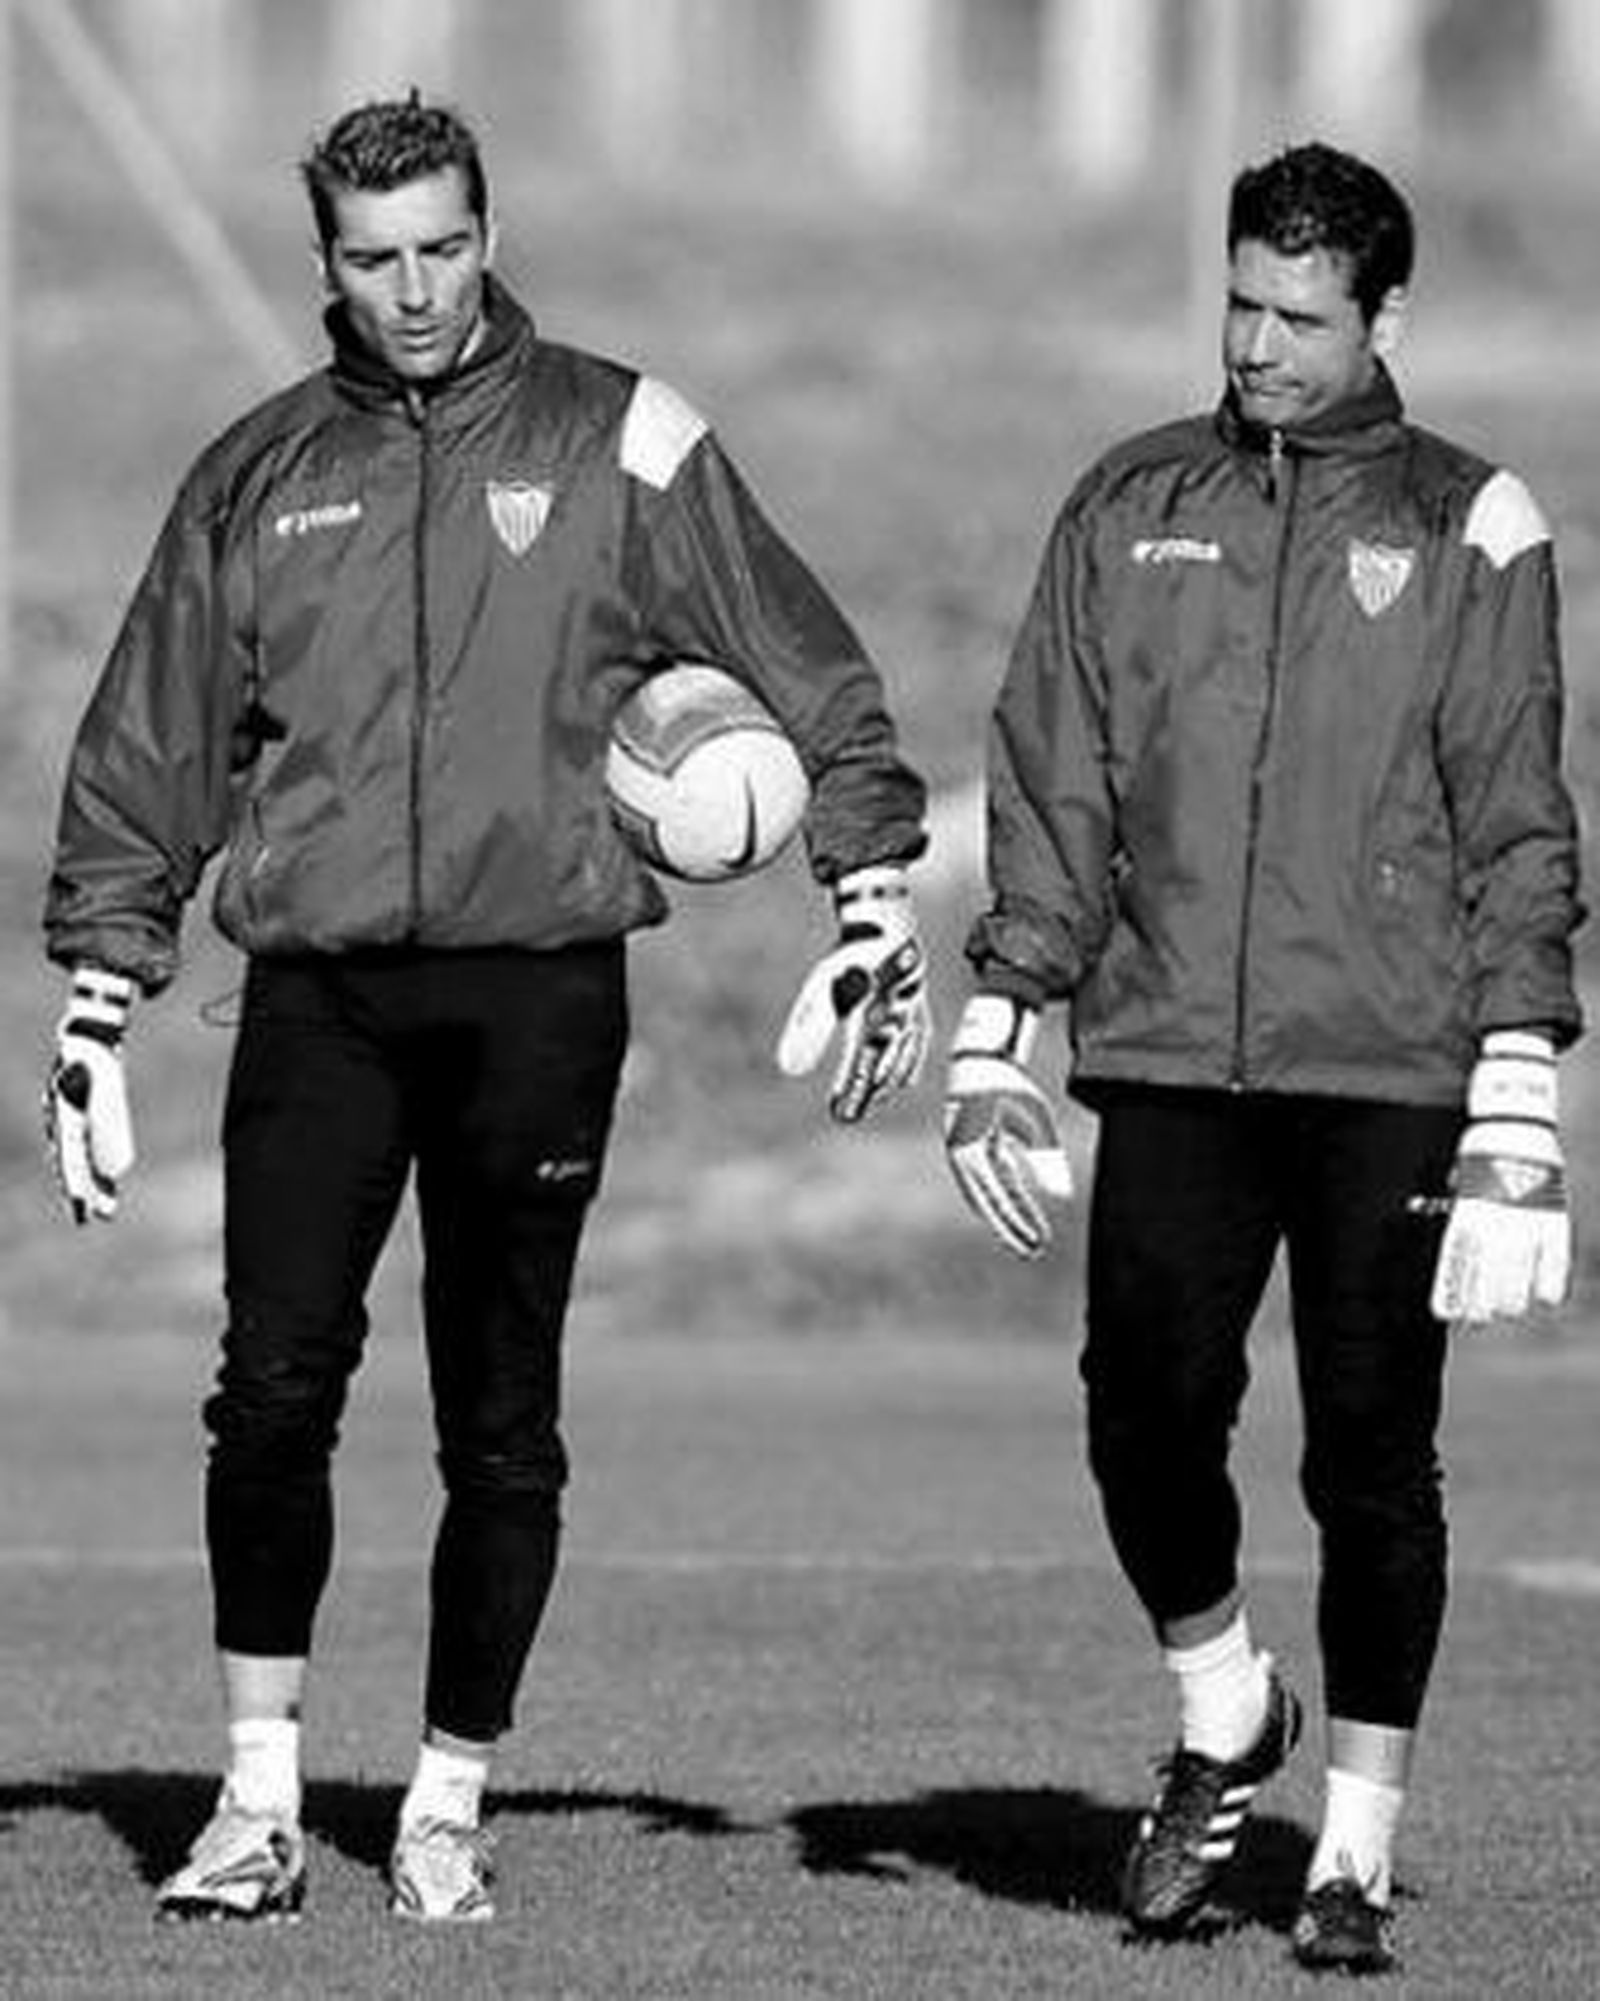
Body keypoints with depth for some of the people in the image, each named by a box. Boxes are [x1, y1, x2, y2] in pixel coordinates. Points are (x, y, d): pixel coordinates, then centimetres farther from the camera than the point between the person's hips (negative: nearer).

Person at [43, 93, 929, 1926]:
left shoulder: (616, 445, 4)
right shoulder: (256, 479, 11)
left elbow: (810, 672, 7)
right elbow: (145, 759, 15)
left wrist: (873, 908, 1)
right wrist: (93, 1027, 10)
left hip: (540, 996, -1)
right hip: (318, 998, 1)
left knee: (502, 1429, 2)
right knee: (275, 1382, -13)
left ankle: (448, 1806, 12)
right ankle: (259, 1797, -4)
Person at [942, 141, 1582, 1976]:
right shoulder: (1129, 510, 12)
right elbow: (1048, 783, 14)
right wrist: (994, 1033, 6)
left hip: (1389, 1071, -2)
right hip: (1167, 1055, 2)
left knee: (1371, 1462, -1)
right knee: (1146, 1416, -8)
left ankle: (1356, 1849, 9)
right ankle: (1220, 1716, 19)